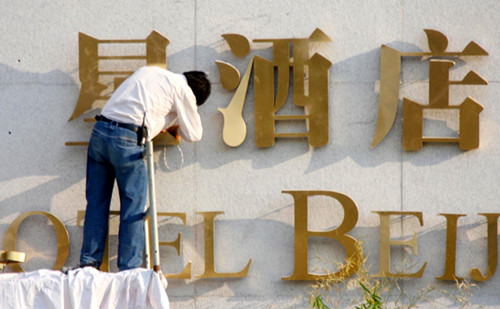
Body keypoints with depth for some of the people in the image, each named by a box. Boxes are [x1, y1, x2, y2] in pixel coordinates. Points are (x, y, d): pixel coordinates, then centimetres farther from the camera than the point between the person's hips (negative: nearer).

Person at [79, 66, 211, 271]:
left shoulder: (148, 71, 25)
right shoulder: (183, 89, 6)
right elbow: (193, 134, 14)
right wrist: (176, 128, 34)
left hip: (100, 130, 6)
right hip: (127, 139, -6)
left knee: (97, 201, 11)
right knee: (134, 206, 2)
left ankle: (89, 262, 12)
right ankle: (129, 268, 1)